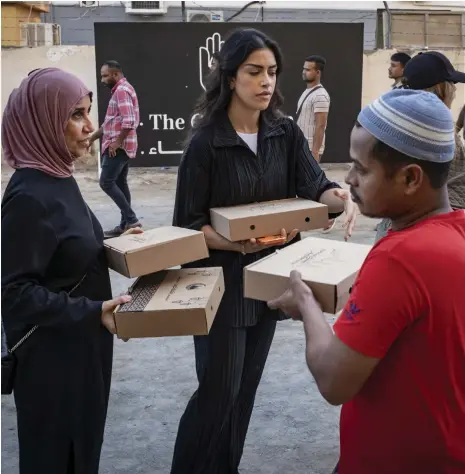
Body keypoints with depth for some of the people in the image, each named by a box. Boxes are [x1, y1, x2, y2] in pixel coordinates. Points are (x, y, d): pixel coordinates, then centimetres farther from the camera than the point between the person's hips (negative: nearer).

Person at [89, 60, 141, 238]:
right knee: (120, 183, 11)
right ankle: (126, 223, 14)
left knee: (106, 182, -11)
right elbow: (111, 122, 24)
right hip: (121, 146, 10)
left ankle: (131, 219, -11)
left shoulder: (122, 90, -14)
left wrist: (117, 142, -20)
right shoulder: (121, 90, 19)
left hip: (119, 146, -10)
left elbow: (128, 121, -25)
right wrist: (93, 137, 22)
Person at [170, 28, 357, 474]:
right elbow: (186, 225, -13)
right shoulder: (205, 143, -14)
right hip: (220, 280, -5)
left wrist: (340, 198, -32)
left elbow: (315, 187, -9)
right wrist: (239, 244, -28)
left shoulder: (286, 134, 0)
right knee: (219, 390, 1)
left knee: (246, 387, 16)